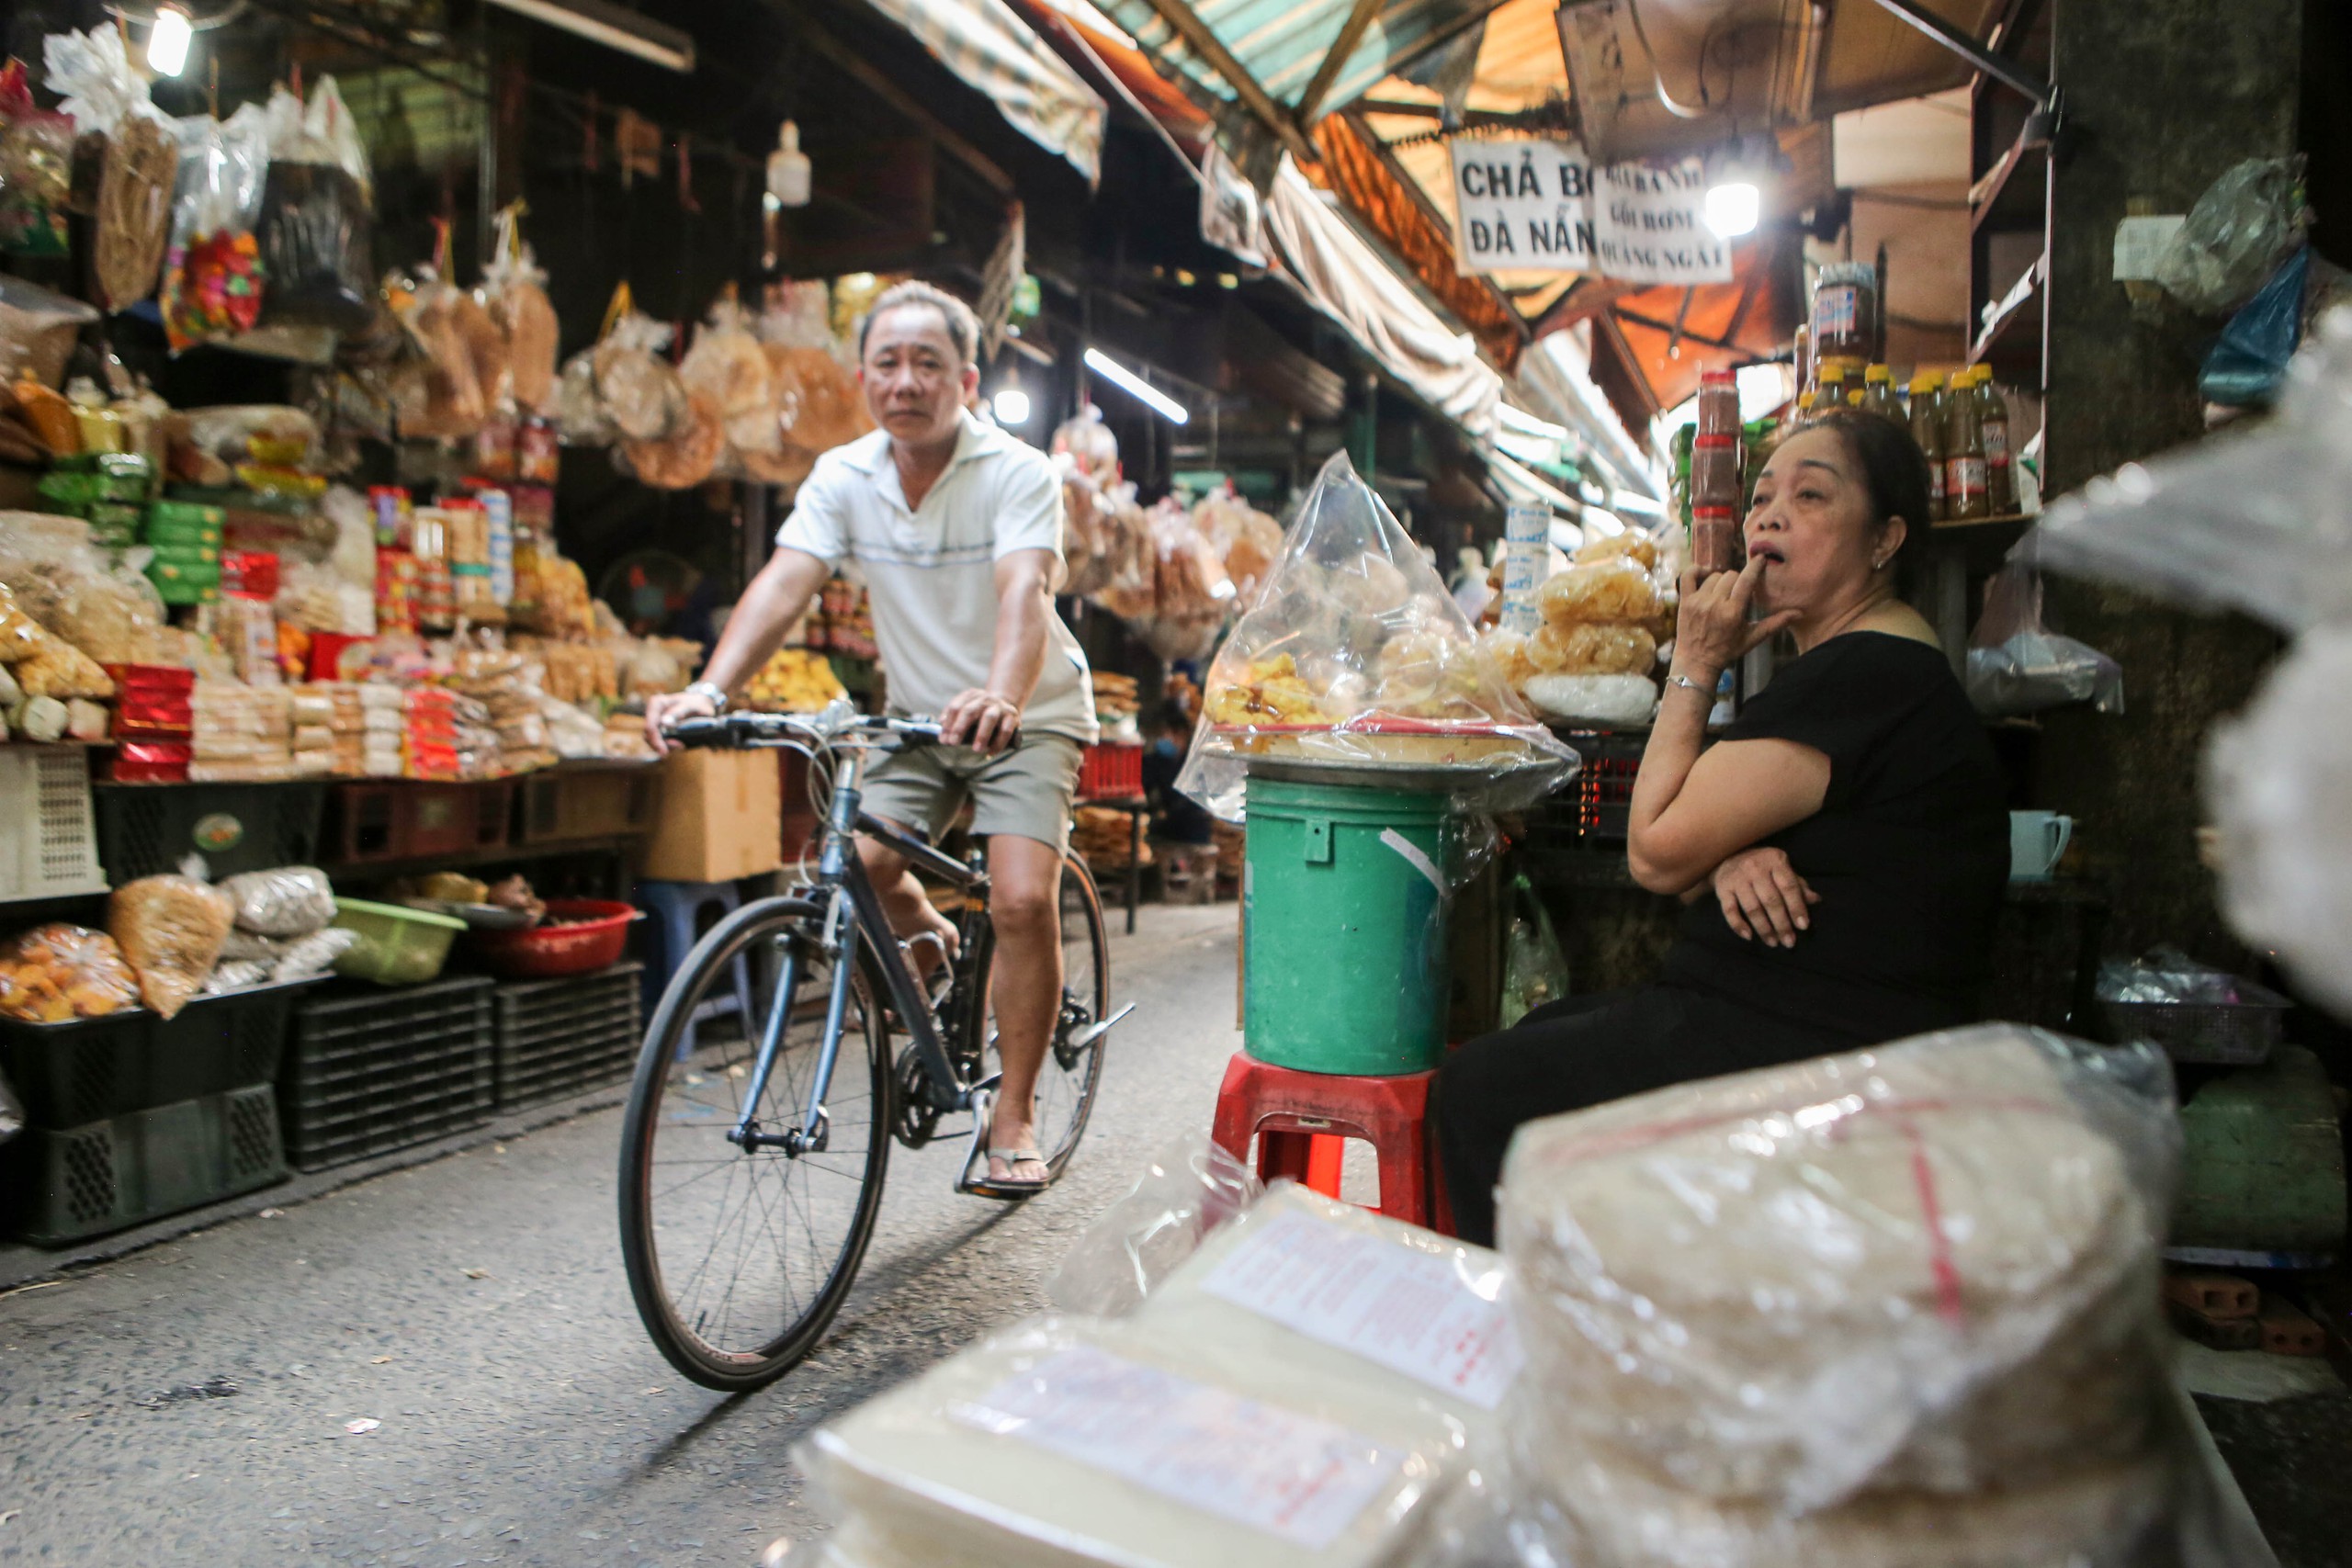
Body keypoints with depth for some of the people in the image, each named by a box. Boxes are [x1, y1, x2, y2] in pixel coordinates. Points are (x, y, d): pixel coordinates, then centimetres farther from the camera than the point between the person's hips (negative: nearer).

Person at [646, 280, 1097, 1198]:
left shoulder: (1019, 473, -17)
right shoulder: (844, 477, -6)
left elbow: (1024, 590, -33)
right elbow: (783, 583, -19)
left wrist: (1001, 696, -54)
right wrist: (711, 688, -37)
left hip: (1029, 718, -4)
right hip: (916, 718, 4)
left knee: (1023, 900, -20)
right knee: (850, 868, -17)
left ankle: (1014, 1118, -4)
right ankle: (926, 949, 19)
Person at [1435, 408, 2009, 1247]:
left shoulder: (1864, 675, -20)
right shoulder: (1865, 665, 15)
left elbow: (1656, 851, -17)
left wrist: (1695, 667, -10)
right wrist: (1729, 857, -13)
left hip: (1812, 1063, -11)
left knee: (1480, 1090, -7)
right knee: (1537, 1036, 19)